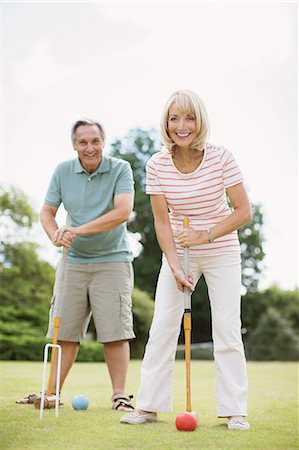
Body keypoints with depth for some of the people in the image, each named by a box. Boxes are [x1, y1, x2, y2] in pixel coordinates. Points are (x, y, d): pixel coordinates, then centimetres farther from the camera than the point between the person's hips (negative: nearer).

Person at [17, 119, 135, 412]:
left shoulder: (120, 169, -9)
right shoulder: (63, 171, 2)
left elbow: (123, 211, -22)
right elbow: (47, 212, 6)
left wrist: (80, 230, -28)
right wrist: (55, 234, -17)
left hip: (112, 261, -3)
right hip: (73, 262, 3)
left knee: (115, 332, -4)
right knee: (64, 330, 5)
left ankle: (119, 395, 3)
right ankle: (52, 393, 14)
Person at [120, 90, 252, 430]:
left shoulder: (221, 158, -17)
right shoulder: (157, 165, -12)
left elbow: (244, 212, -15)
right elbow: (162, 222, -9)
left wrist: (206, 235, -26)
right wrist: (175, 267, -18)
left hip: (222, 251, -2)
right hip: (178, 251, 2)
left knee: (227, 329, -4)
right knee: (162, 324, -1)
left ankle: (235, 410, 5)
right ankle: (149, 405, 7)